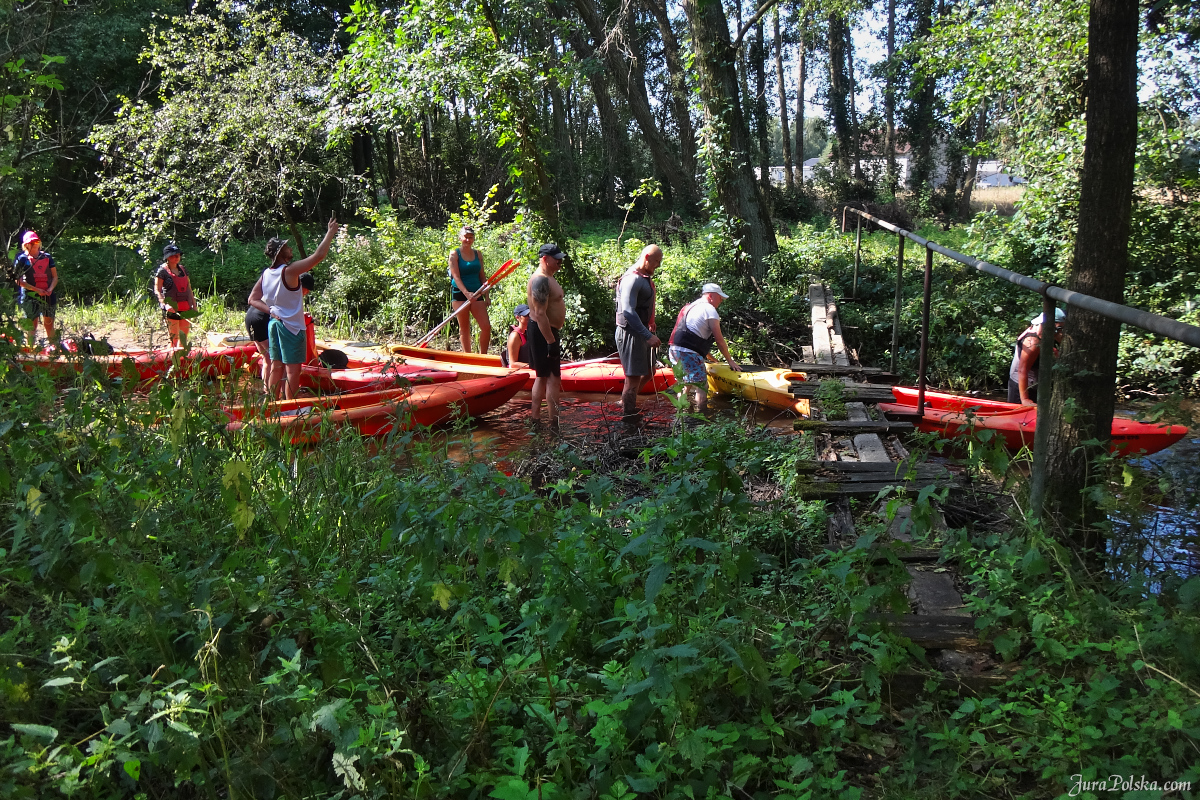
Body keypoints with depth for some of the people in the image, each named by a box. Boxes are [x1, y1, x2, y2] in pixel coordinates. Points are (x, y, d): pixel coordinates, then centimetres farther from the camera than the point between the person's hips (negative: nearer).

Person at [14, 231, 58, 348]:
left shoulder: (47, 257, 10)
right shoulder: (22, 259, 0)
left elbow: (55, 276, 11)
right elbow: (19, 281, -4)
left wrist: (51, 289, -8)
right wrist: (36, 290, -14)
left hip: (47, 295, 3)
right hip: (30, 296, -3)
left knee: (49, 323, 6)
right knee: (32, 324, -2)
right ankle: (32, 347, 0)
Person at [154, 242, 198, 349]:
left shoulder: (183, 270, 14)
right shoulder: (162, 271, -4)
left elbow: (189, 289, 17)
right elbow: (157, 290, -9)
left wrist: (193, 305, 10)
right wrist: (165, 304, -23)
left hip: (185, 308, 6)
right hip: (172, 309, -6)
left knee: (184, 336, 11)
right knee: (174, 337, -6)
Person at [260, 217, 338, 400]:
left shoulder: (265, 274, 3)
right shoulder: (290, 271, -19)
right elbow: (319, 255, -21)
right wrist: (331, 232, -12)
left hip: (274, 323, 7)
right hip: (291, 327, -7)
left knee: (276, 367, 14)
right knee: (292, 369, 0)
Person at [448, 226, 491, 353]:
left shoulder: (478, 254, 11)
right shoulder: (454, 254, -3)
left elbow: (482, 276, 13)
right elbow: (456, 277, -12)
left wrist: (486, 296, 6)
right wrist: (466, 293, -25)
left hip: (476, 294, 4)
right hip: (460, 294, -4)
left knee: (486, 327, -5)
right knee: (464, 328, 3)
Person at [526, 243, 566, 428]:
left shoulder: (547, 277, 14)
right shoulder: (541, 280, -20)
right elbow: (540, 314, -26)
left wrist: (553, 337, 22)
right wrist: (551, 342, -27)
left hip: (547, 331, 11)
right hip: (543, 332, -11)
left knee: (542, 376, 15)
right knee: (553, 378, -7)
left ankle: (535, 417, 21)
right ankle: (555, 422, -4)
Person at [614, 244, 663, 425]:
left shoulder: (645, 278, 13)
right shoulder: (632, 279, -19)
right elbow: (628, 312, -28)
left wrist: (651, 332, 22)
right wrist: (648, 336, -31)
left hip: (640, 332, 10)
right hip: (630, 334, -10)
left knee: (648, 371, 20)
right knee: (633, 377, -4)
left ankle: (626, 402, 34)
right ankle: (628, 418, 5)